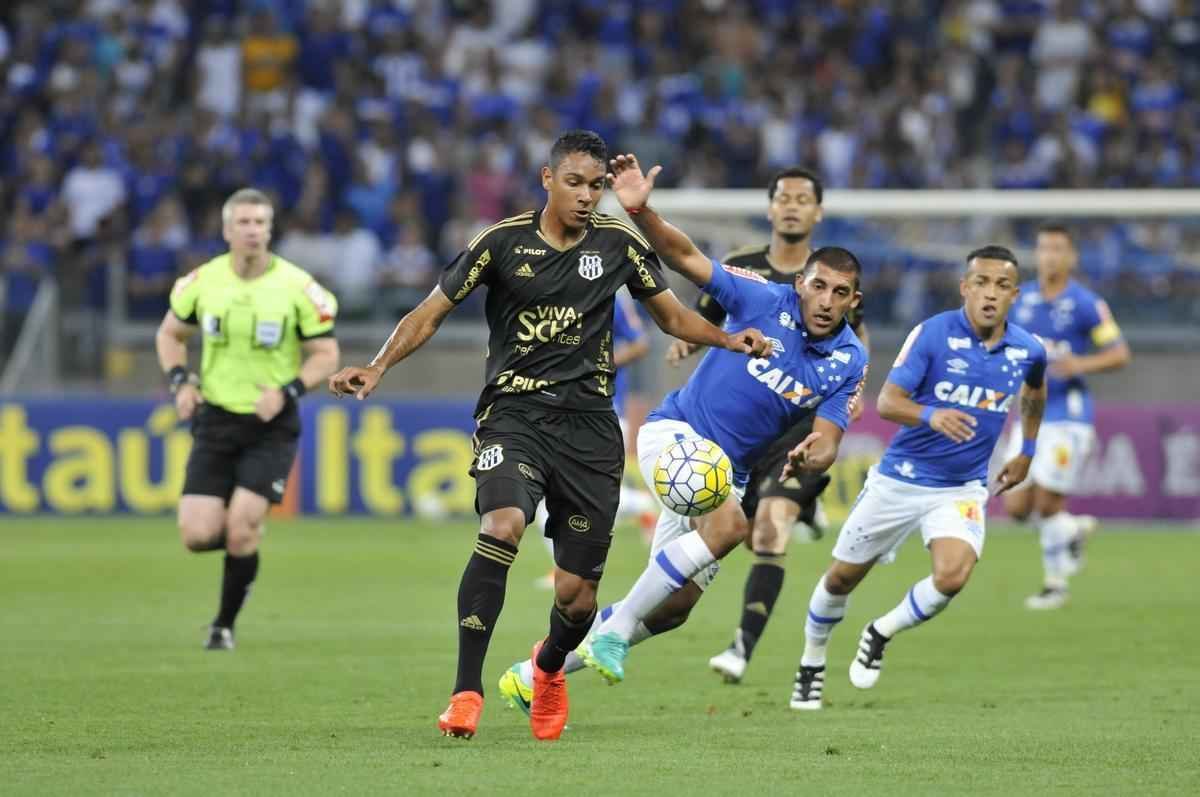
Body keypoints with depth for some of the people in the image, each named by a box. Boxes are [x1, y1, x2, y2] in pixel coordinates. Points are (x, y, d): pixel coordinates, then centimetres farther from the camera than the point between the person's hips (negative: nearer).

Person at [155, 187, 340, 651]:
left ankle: (225, 625, 6)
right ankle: (246, 536, 28)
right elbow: (169, 334, 14)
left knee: (241, 529, -14)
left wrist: (287, 392, -20)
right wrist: (180, 382, -4)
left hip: (272, 425, -3)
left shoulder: (297, 287, -10)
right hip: (216, 419, 3)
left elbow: (326, 355, -4)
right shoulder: (202, 282, -2)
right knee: (197, 536, -8)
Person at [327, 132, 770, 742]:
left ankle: (549, 665, 38)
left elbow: (672, 315, 18)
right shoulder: (503, 243, -1)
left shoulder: (619, 245, 6)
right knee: (503, 525, -33)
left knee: (578, 595, 1)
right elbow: (432, 311, 3)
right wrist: (376, 369, -11)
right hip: (513, 413, -2)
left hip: (589, 426, 2)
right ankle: (466, 691, -29)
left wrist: (729, 340, 0)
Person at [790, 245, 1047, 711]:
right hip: (901, 477, -2)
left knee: (952, 575, -24)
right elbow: (887, 401, -20)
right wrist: (931, 415, -39)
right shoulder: (933, 334, -15)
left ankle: (880, 635, 5)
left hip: (963, 488, 2)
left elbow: (1036, 393, 22)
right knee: (842, 577, 9)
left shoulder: (1027, 351, -3)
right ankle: (811, 665, 36)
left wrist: (1027, 453, 22)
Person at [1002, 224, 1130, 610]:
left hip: (1068, 415, -5)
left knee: (1048, 505, -6)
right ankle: (1075, 529, 30)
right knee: (1017, 506, 1)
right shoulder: (1021, 299, 6)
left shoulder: (1086, 304, -9)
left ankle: (1055, 584, 13)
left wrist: (1080, 364, -22)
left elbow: (1120, 354, -6)